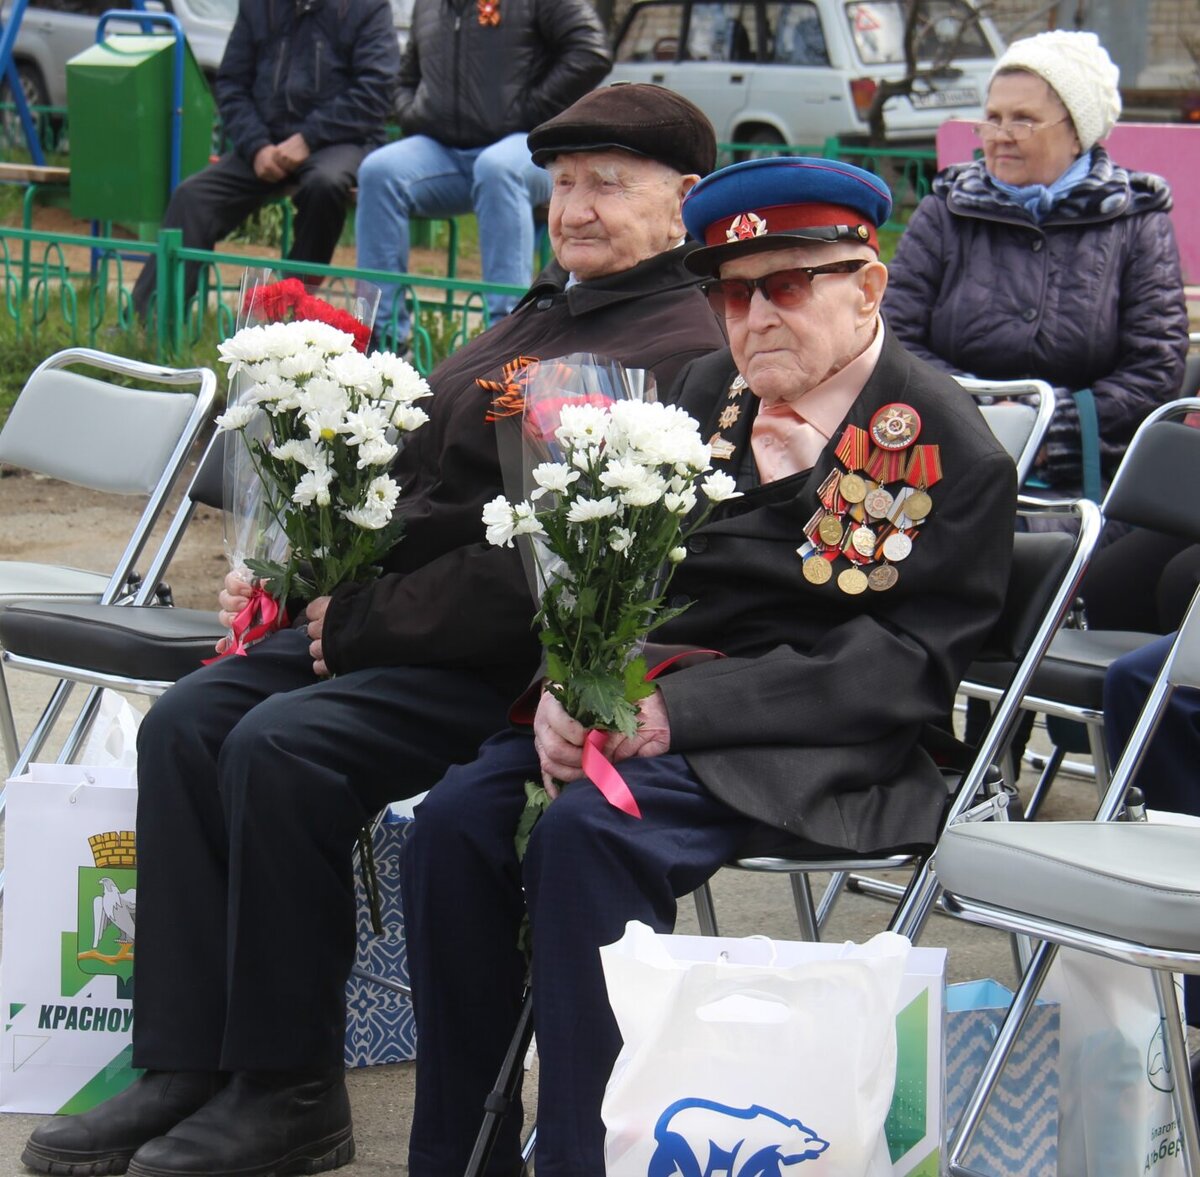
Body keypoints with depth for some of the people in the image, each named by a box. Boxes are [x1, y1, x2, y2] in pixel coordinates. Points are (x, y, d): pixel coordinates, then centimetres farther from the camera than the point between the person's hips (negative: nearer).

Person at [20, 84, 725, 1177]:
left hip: (515, 663, -10)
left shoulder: (686, 350, -13)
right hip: (398, 619, 10)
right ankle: (187, 1070, -9)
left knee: (284, 746, -27)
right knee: (187, 721, -7)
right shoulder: (546, 314, 20)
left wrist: (367, 622, -16)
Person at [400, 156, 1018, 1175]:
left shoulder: (951, 448, -5)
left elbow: (907, 663, -12)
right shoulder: (707, 394, 15)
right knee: (456, 820, -19)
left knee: (594, 832, -32)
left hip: (809, 750, -6)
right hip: (641, 709, 6)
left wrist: (684, 708, -20)